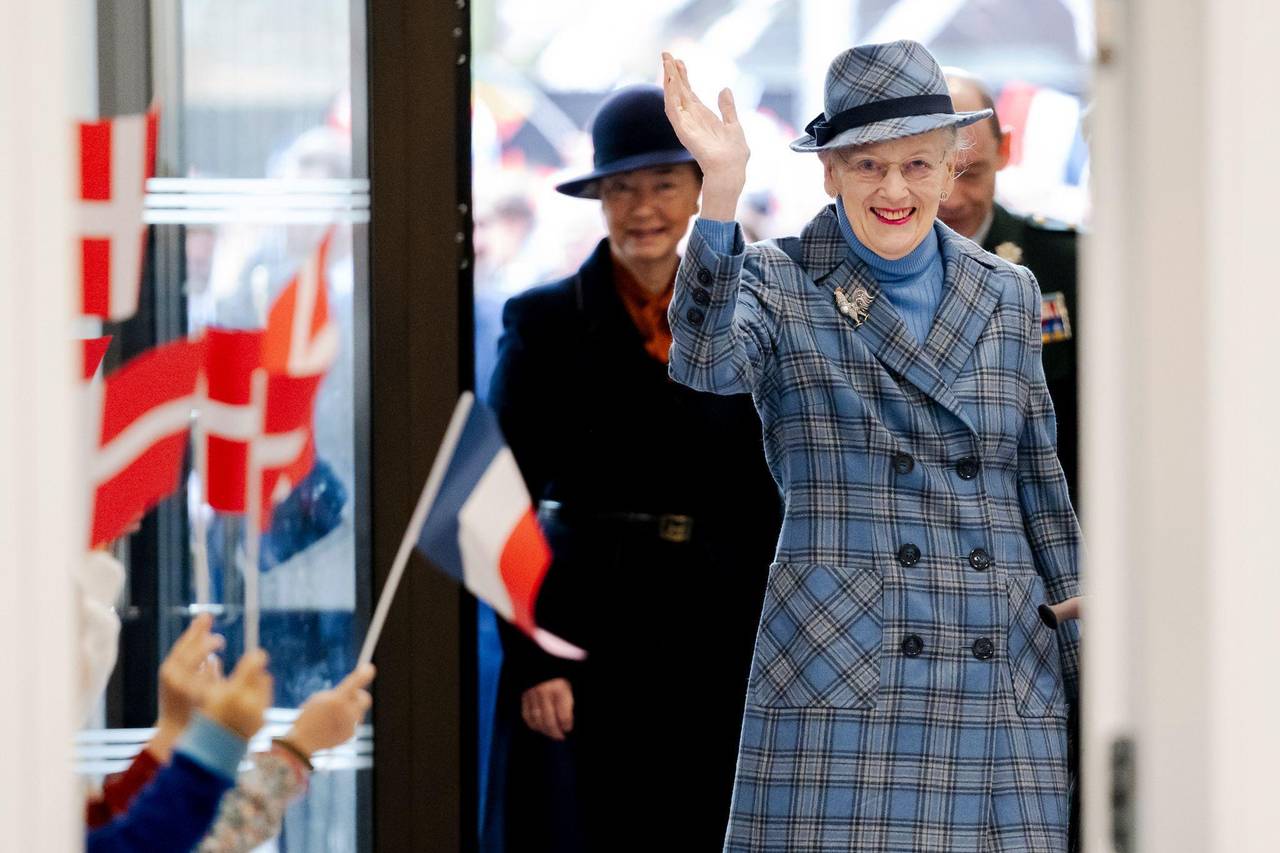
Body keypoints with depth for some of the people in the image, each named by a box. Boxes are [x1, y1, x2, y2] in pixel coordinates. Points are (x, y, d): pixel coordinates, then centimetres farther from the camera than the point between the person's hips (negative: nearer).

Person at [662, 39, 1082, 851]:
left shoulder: (1008, 295, 13)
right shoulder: (780, 285, 3)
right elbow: (705, 361, -20)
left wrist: (1090, 669, 14)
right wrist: (722, 192, -32)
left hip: (1005, 681, 4)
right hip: (841, 676, -3)